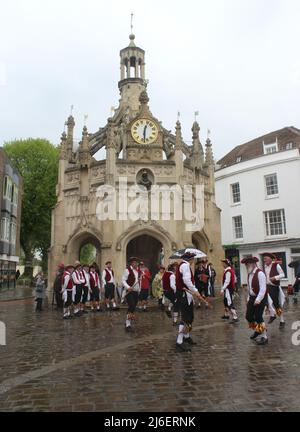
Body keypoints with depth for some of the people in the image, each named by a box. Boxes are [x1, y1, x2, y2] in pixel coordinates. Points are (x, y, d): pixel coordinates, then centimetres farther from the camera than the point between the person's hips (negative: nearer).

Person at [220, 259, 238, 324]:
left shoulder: (228, 271, -20)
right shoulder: (231, 270, 10)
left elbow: (227, 282, -25)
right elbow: (232, 280, 18)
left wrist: (222, 289, -23)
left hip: (228, 289, -11)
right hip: (230, 288, 11)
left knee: (230, 303, -11)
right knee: (226, 302, 24)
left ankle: (235, 317, -11)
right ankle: (227, 314, 39)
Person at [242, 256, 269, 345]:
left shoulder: (260, 273, -19)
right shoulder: (249, 274, 7)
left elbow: (263, 288, -22)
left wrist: (258, 299, -25)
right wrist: (249, 298, 14)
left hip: (260, 298, -8)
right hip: (252, 298, 8)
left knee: (258, 317, -5)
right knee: (249, 316, 9)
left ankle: (264, 336, 12)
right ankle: (257, 330, 34)